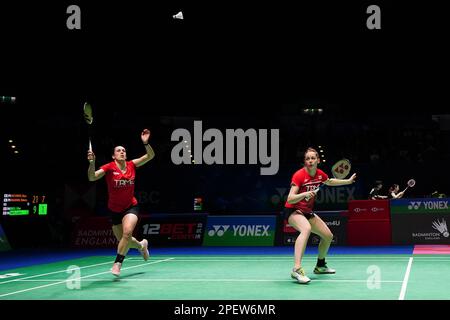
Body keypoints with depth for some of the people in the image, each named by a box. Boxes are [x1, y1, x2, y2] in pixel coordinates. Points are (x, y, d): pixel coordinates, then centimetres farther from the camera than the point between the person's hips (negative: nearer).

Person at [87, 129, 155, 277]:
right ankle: (141, 245, 45)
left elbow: (150, 156, -6)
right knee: (123, 241, 10)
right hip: (114, 210, 0)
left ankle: (117, 264, -16)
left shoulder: (131, 165, -4)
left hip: (131, 207, 0)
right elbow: (92, 177, -27)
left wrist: (146, 143, -24)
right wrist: (92, 162, -44)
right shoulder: (109, 167, -13)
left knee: (127, 232, -27)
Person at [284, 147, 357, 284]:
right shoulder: (299, 175, -24)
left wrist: (348, 181, 25)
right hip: (293, 210, -8)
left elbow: (329, 182, 22)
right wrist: (304, 194, -45)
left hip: (307, 211, 8)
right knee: (306, 228, -39)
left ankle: (320, 266, 38)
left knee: (328, 236, 14)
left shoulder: (320, 174, -4)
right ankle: (296, 269, -48)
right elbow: (290, 199, -29)